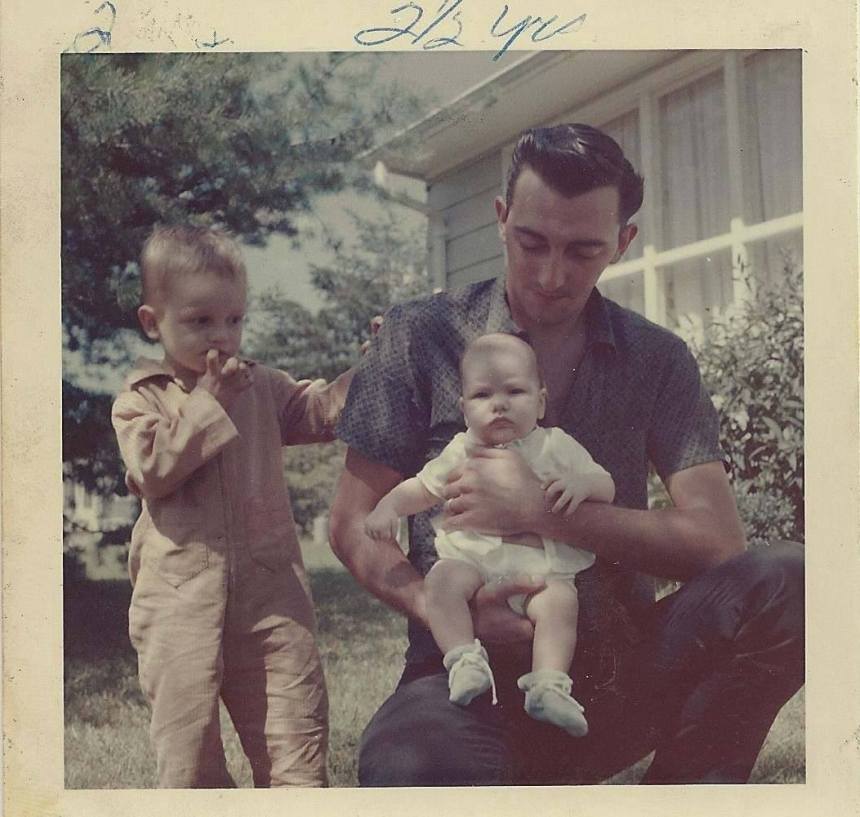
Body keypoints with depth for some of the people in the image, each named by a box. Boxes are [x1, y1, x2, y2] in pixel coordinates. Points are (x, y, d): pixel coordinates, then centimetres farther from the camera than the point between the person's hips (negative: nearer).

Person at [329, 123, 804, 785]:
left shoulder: (658, 360, 7)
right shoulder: (421, 336, 1)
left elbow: (718, 539, -5)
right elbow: (356, 525, 2)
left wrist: (542, 512, -16)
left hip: (618, 669, 3)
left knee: (785, 581, -25)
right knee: (407, 765, -38)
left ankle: (678, 792, -4)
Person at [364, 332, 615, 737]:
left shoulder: (556, 447, 9)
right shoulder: (461, 452, 12)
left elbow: (608, 488, 9)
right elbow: (422, 488, 22)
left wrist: (582, 483, -14)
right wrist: (389, 505, 2)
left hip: (542, 568, -1)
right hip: (472, 559, 1)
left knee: (560, 600, -30)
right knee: (441, 581, -28)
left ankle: (549, 683, -33)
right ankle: (465, 660, -31)